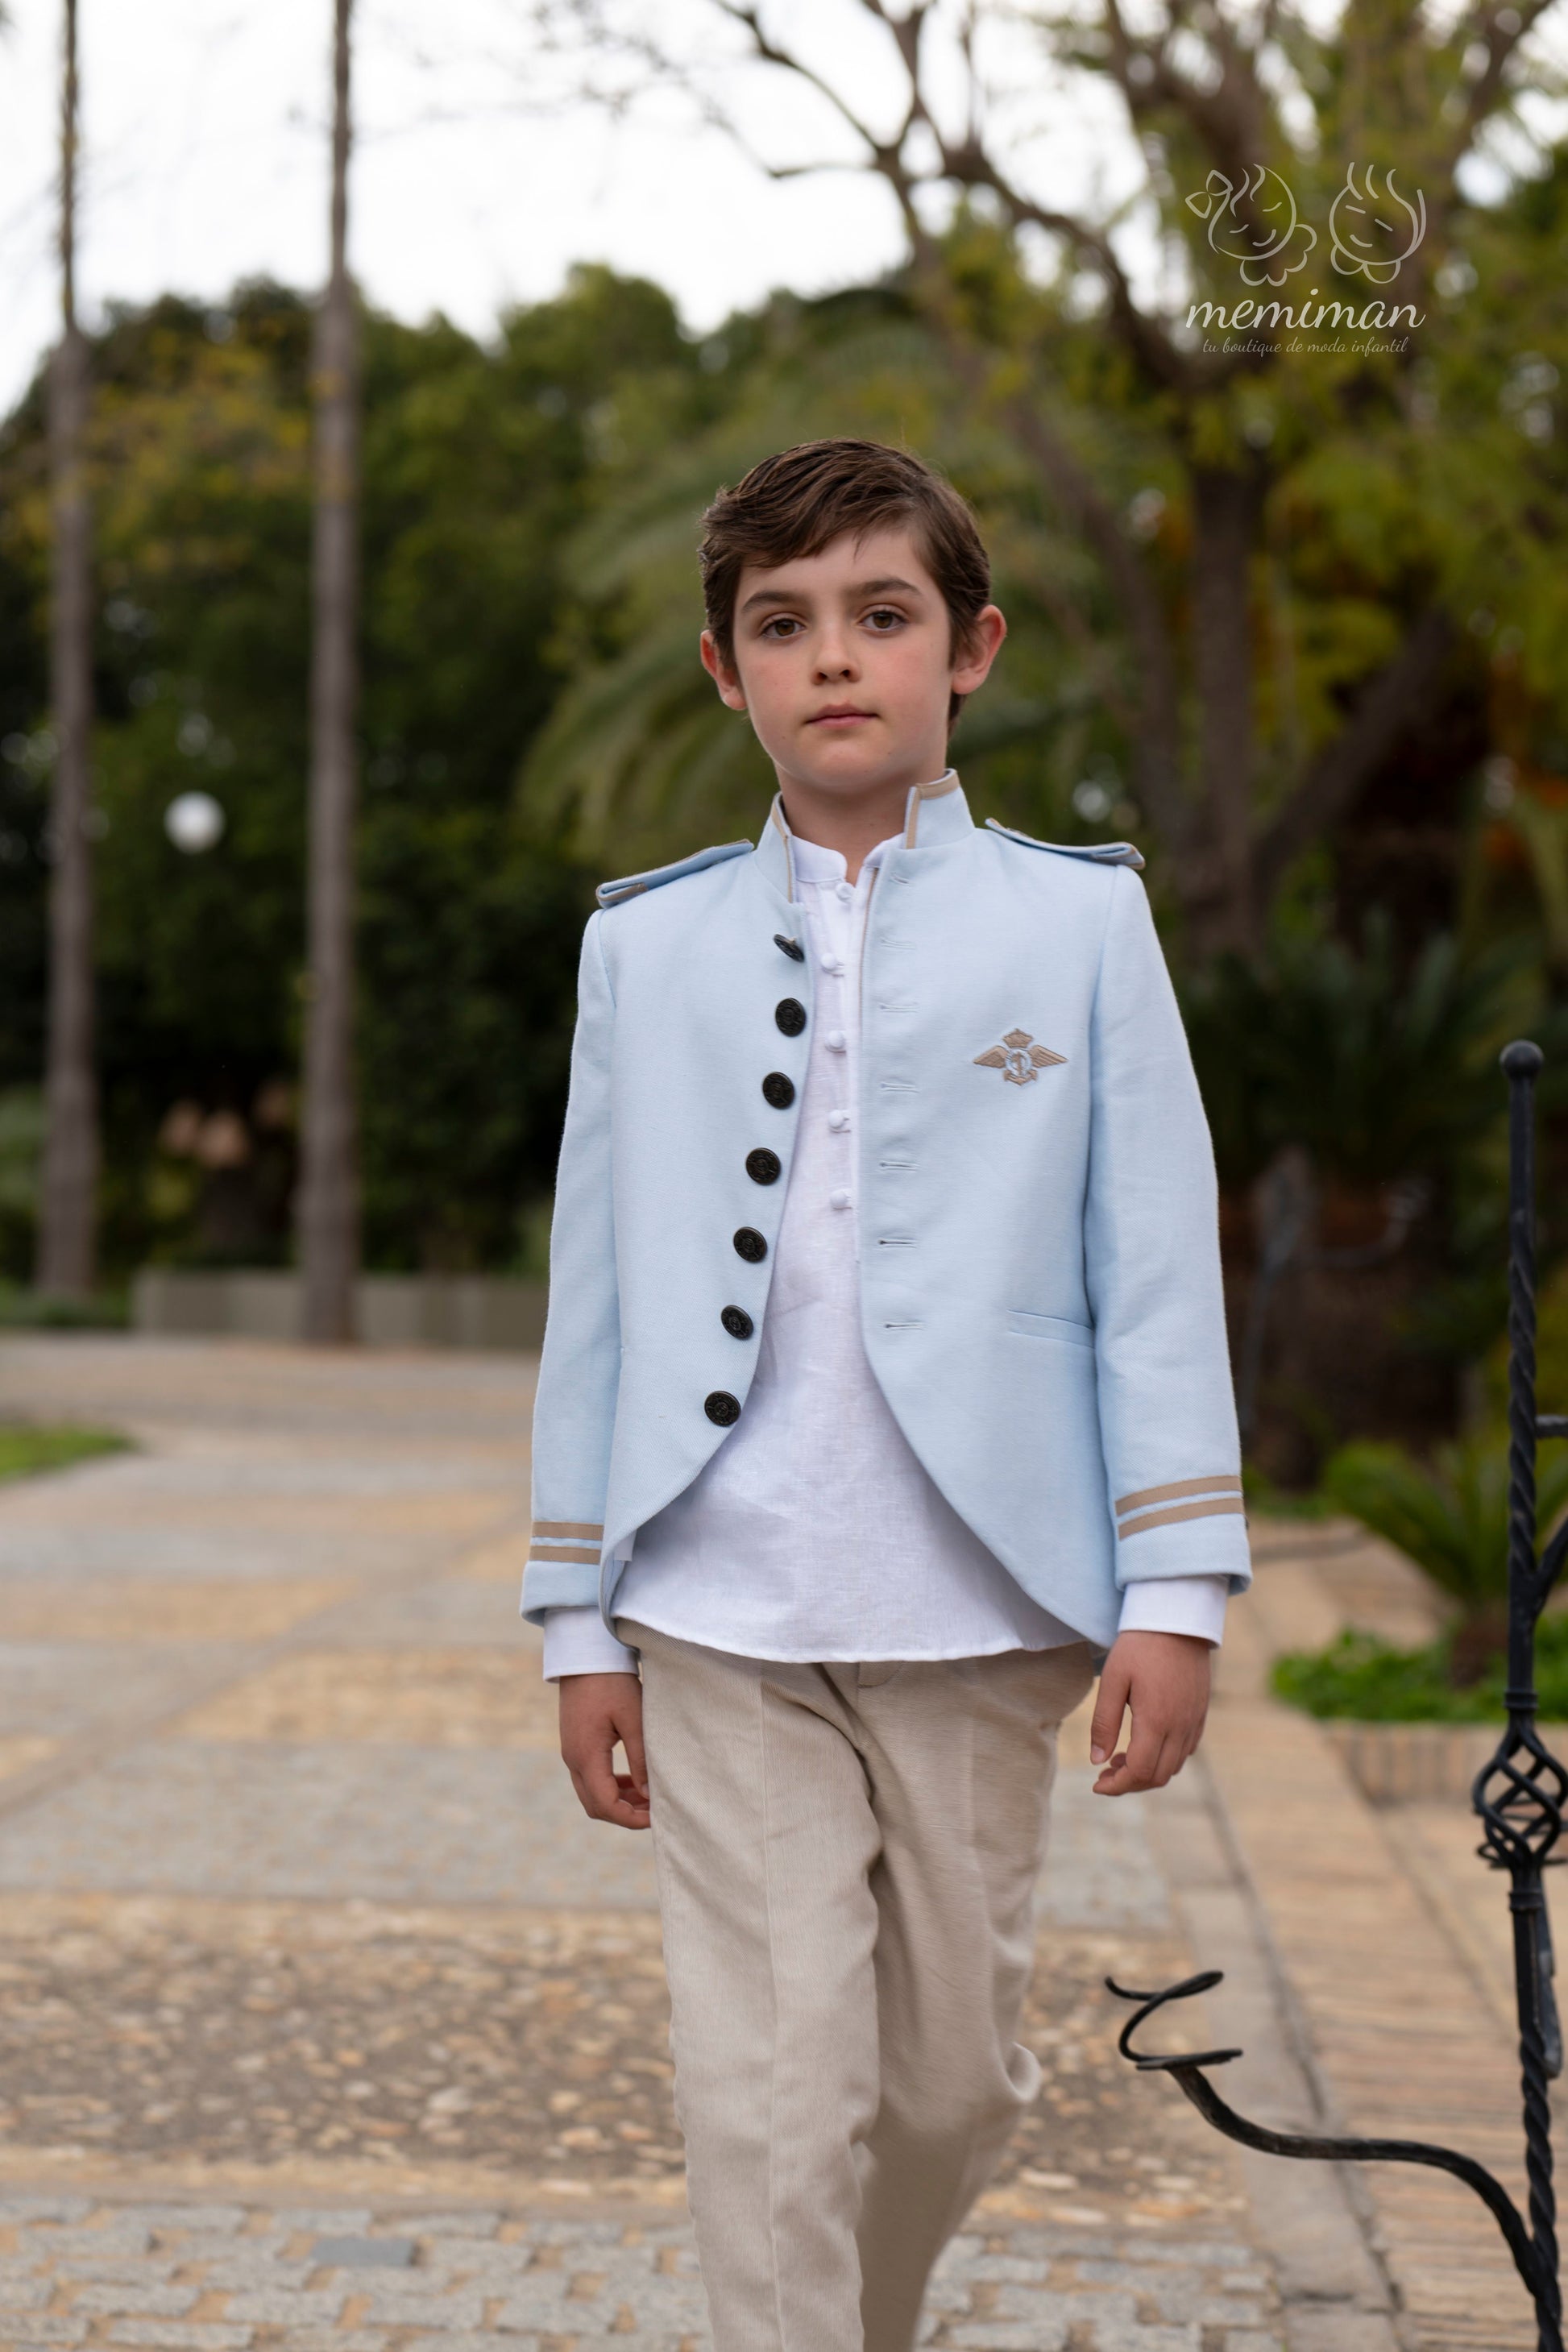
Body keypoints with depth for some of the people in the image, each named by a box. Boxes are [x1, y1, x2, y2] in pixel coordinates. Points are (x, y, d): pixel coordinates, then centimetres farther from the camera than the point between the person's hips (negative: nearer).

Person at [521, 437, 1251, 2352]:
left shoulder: (1078, 919, 5)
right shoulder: (644, 945, 9)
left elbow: (1156, 1267, 2)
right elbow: (597, 1294, 10)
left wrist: (1176, 1592, -5)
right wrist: (580, 1620, 8)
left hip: (982, 1612, 0)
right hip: (725, 1619, 0)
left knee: (955, 2078, 11)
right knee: (770, 2098, -4)